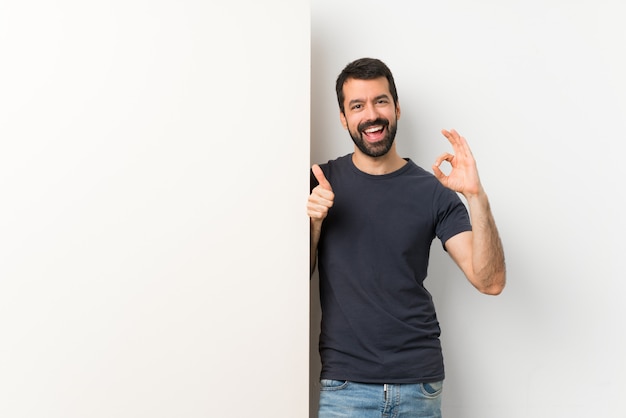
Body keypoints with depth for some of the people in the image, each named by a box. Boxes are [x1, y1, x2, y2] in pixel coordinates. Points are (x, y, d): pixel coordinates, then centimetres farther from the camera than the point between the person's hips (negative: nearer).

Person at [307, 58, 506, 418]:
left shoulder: (432, 191, -3)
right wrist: (314, 222, -15)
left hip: (420, 382, 1)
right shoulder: (322, 182, 0)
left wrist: (477, 196, -21)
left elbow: (490, 281, -9)